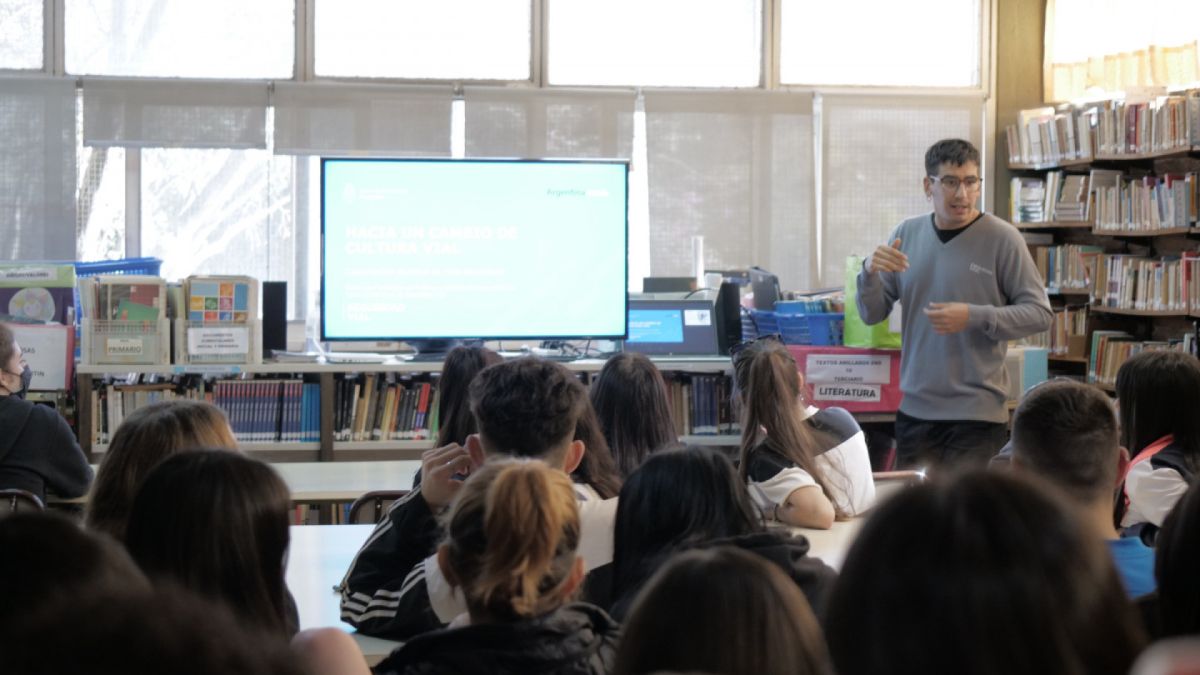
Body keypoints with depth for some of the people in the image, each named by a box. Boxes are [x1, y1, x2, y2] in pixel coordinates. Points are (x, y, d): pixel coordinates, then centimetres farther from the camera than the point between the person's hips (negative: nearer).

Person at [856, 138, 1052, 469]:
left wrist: (973, 317, -18)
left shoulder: (1001, 238, -6)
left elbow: (1040, 313, -6)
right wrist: (870, 272, -11)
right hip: (915, 408, 4)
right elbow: (872, 315, 10)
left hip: (977, 414, -4)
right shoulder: (906, 234, 6)